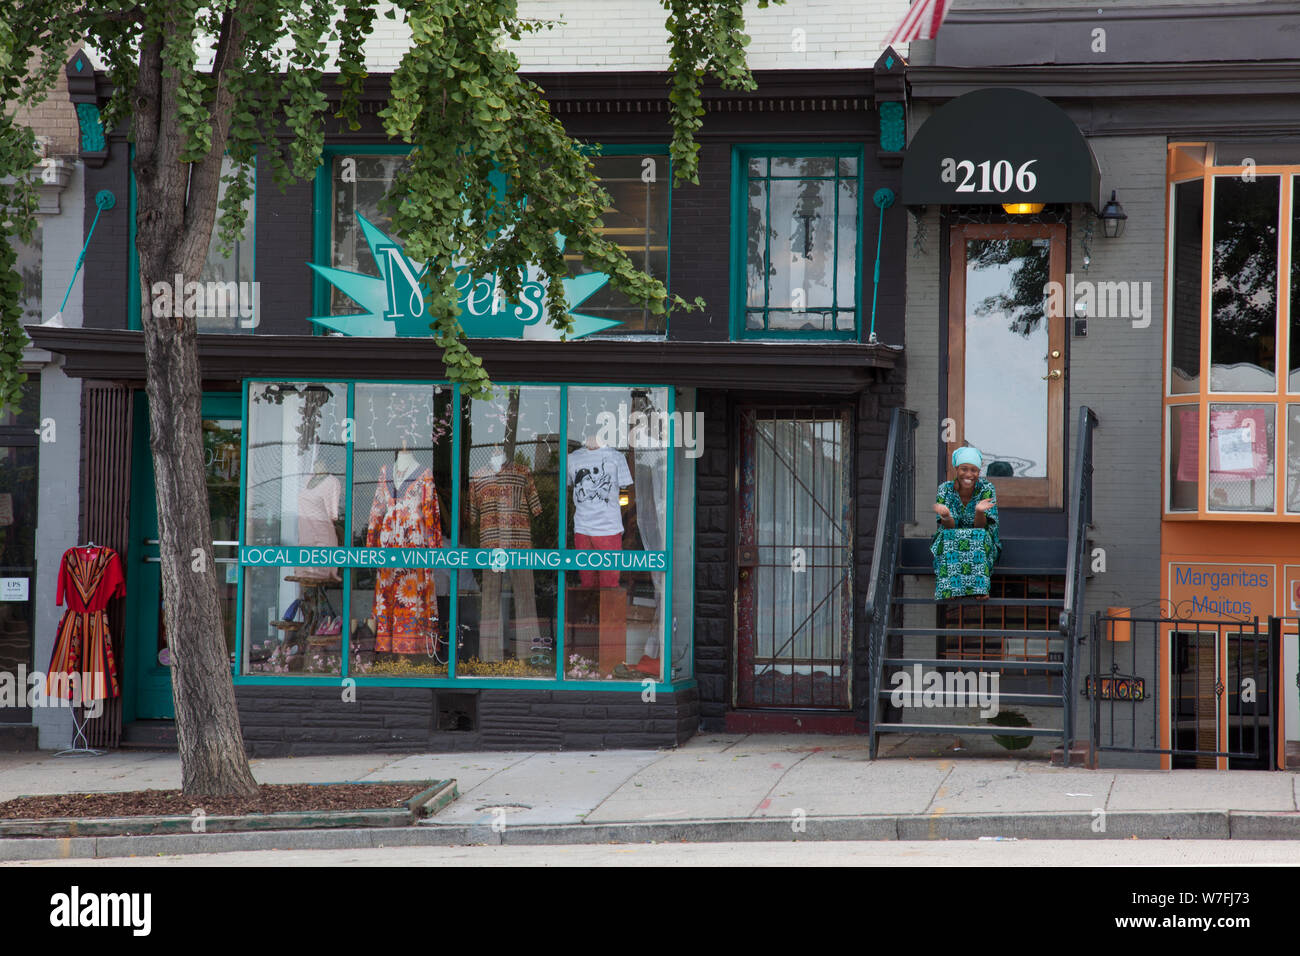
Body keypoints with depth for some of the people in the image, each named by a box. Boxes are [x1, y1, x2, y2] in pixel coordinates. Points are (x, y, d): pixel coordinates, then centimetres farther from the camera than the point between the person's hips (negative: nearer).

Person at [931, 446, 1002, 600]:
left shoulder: (986, 488, -8)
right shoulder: (945, 489, -5)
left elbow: (981, 527, -15)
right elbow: (948, 527, -14)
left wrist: (979, 511, -37)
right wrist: (946, 516, -37)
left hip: (983, 545, -1)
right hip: (949, 543, 1)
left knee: (979, 535, -32)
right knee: (948, 536, -30)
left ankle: (979, 588, -38)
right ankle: (950, 588, -37)